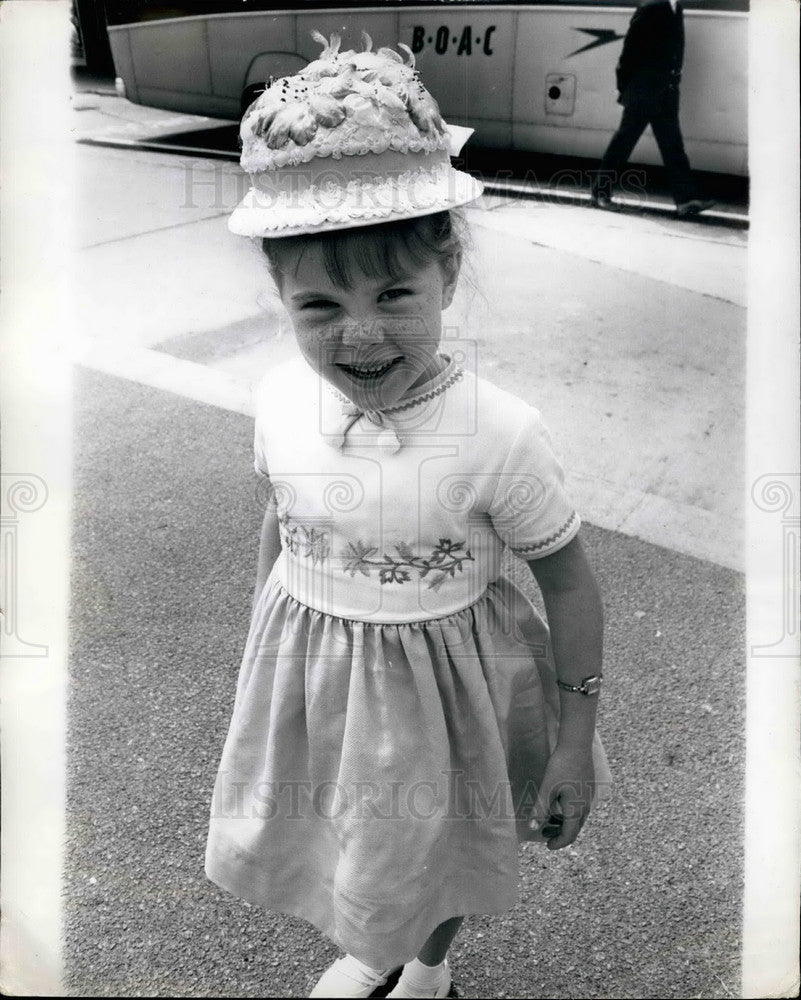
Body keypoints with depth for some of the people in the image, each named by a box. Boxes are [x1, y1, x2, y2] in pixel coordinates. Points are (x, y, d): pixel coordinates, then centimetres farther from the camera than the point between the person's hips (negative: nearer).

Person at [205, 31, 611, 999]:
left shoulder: (499, 434, -28)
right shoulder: (279, 400, -16)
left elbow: (569, 581, -15)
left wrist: (575, 743, -9)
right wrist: (262, 646, 14)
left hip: (441, 674, -3)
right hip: (308, 667, 4)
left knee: (439, 847, 25)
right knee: (340, 843, 27)